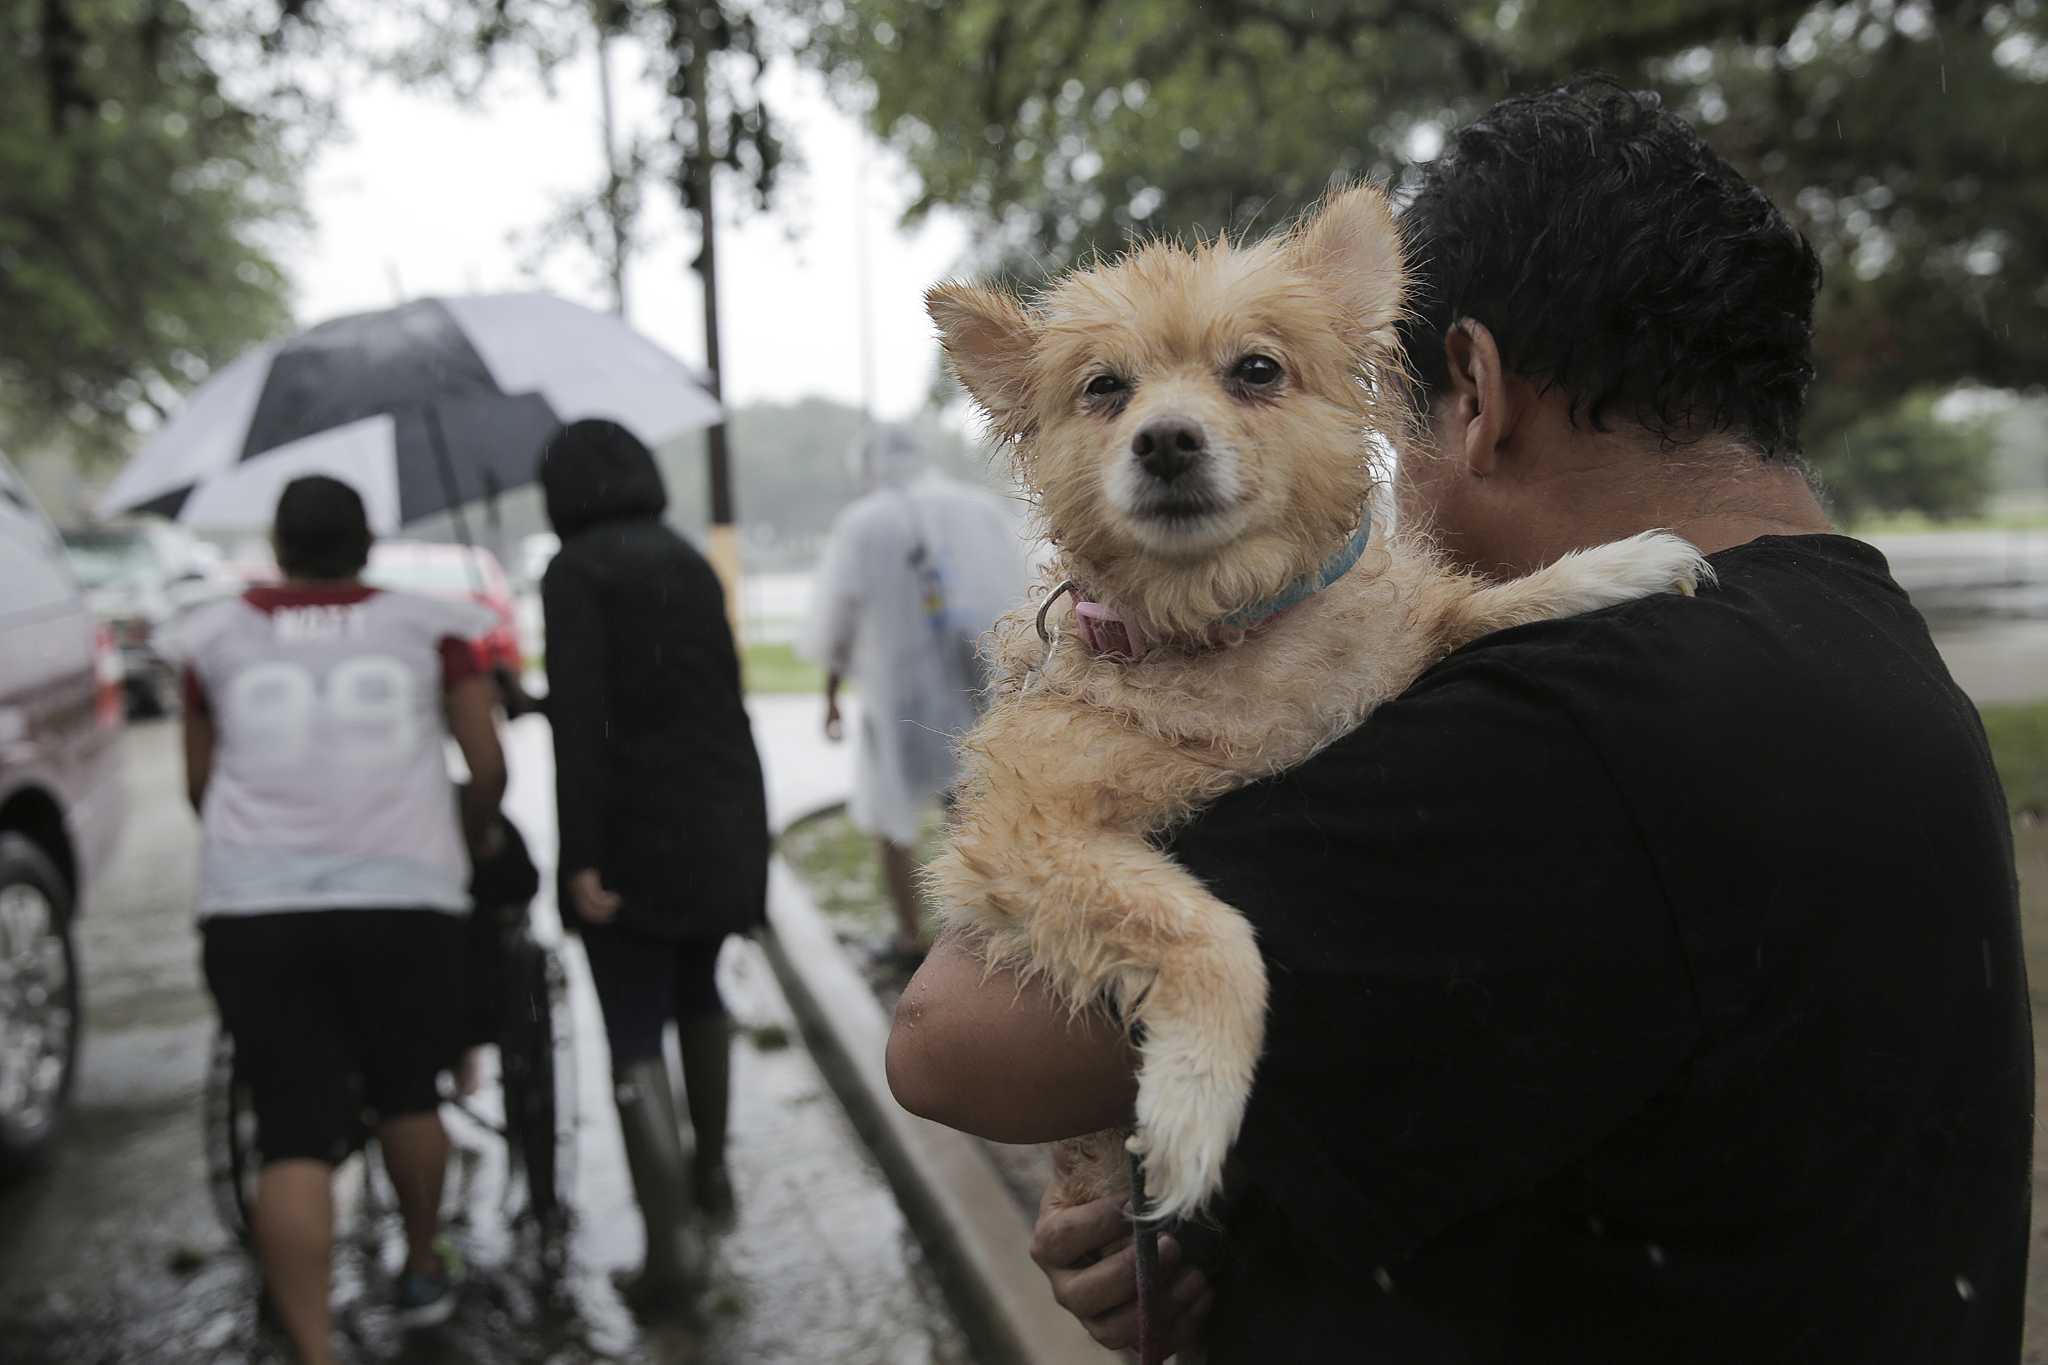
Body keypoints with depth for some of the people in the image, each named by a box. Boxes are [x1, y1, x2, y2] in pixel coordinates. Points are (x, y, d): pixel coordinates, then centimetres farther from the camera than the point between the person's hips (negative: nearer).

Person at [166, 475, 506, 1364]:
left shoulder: (215, 637, 12)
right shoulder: (430, 627, 8)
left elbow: (200, 784, 19)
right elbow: (488, 768, 6)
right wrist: (470, 843, 25)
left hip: (252, 910, 0)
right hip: (402, 895, 0)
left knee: (293, 1136, 2)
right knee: (408, 1092, 21)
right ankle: (424, 1270, 38)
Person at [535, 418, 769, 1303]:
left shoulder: (576, 572, -8)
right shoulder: (691, 561, 11)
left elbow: (579, 720, -17)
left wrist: (583, 857, -18)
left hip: (636, 832, -6)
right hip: (724, 821, 6)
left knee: (635, 1038, 1)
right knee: (698, 992, 25)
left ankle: (671, 1238, -4)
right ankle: (711, 1172, 36)